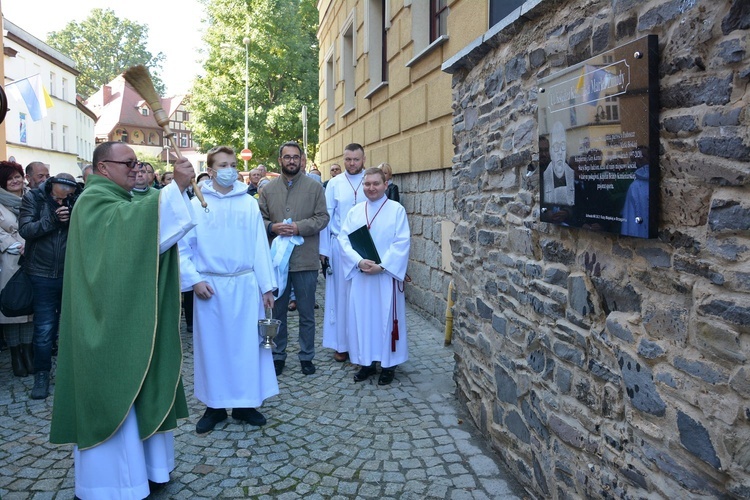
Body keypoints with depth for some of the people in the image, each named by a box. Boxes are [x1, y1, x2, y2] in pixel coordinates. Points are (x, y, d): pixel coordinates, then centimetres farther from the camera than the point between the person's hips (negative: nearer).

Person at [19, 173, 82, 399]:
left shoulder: (78, 201, -3)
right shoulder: (33, 198, -4)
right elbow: (25, 230, -12)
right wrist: (52, 220, -25)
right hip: (43, 273, -1)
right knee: (44, 328, 0)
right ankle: (41, 374, 13)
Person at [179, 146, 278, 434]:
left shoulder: (249, 203, 4)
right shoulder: (197, 205, 0)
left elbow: (260, 246, 3)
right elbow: (183, 247, 1)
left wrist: (267, 286, 1)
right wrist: (194, 280, -10)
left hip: (245, 284, 1)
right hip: (210, 287, -1)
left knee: (247, 343, 7)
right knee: (212, 344, 8)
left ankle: (245, 403, 22)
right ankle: (215, 405, 22)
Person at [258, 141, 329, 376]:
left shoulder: (315, 187, 0)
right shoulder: (268, 189, 7)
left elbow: (322, 217, -5)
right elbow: (259, 218, 5)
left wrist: (299, 227, -17)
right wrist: (272, 227, -15)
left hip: (306, 260, -2)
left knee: (307, 313, 9)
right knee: (277, 311, 13)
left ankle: (306, 356, 23)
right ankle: (278, 355, 27)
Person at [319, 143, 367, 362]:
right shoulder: (334, 184, 3)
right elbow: (326, 217, 3)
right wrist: (324, 249, -1)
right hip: (339, 245, 1)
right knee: (341, 294, 6)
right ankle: (341, 344, 16)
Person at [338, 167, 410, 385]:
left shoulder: (397, 210, -2)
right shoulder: (354, 211, 9)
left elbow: (402, 243, -9)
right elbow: (344, 239, 1)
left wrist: (382, 265, -17)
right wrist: (359, 261, -15)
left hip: (387, 274, -3)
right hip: (360, 274, 4)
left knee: (386, 317, 3)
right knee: (361, 317, 7)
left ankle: (388, 364, 15)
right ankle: (366, 361, 20)